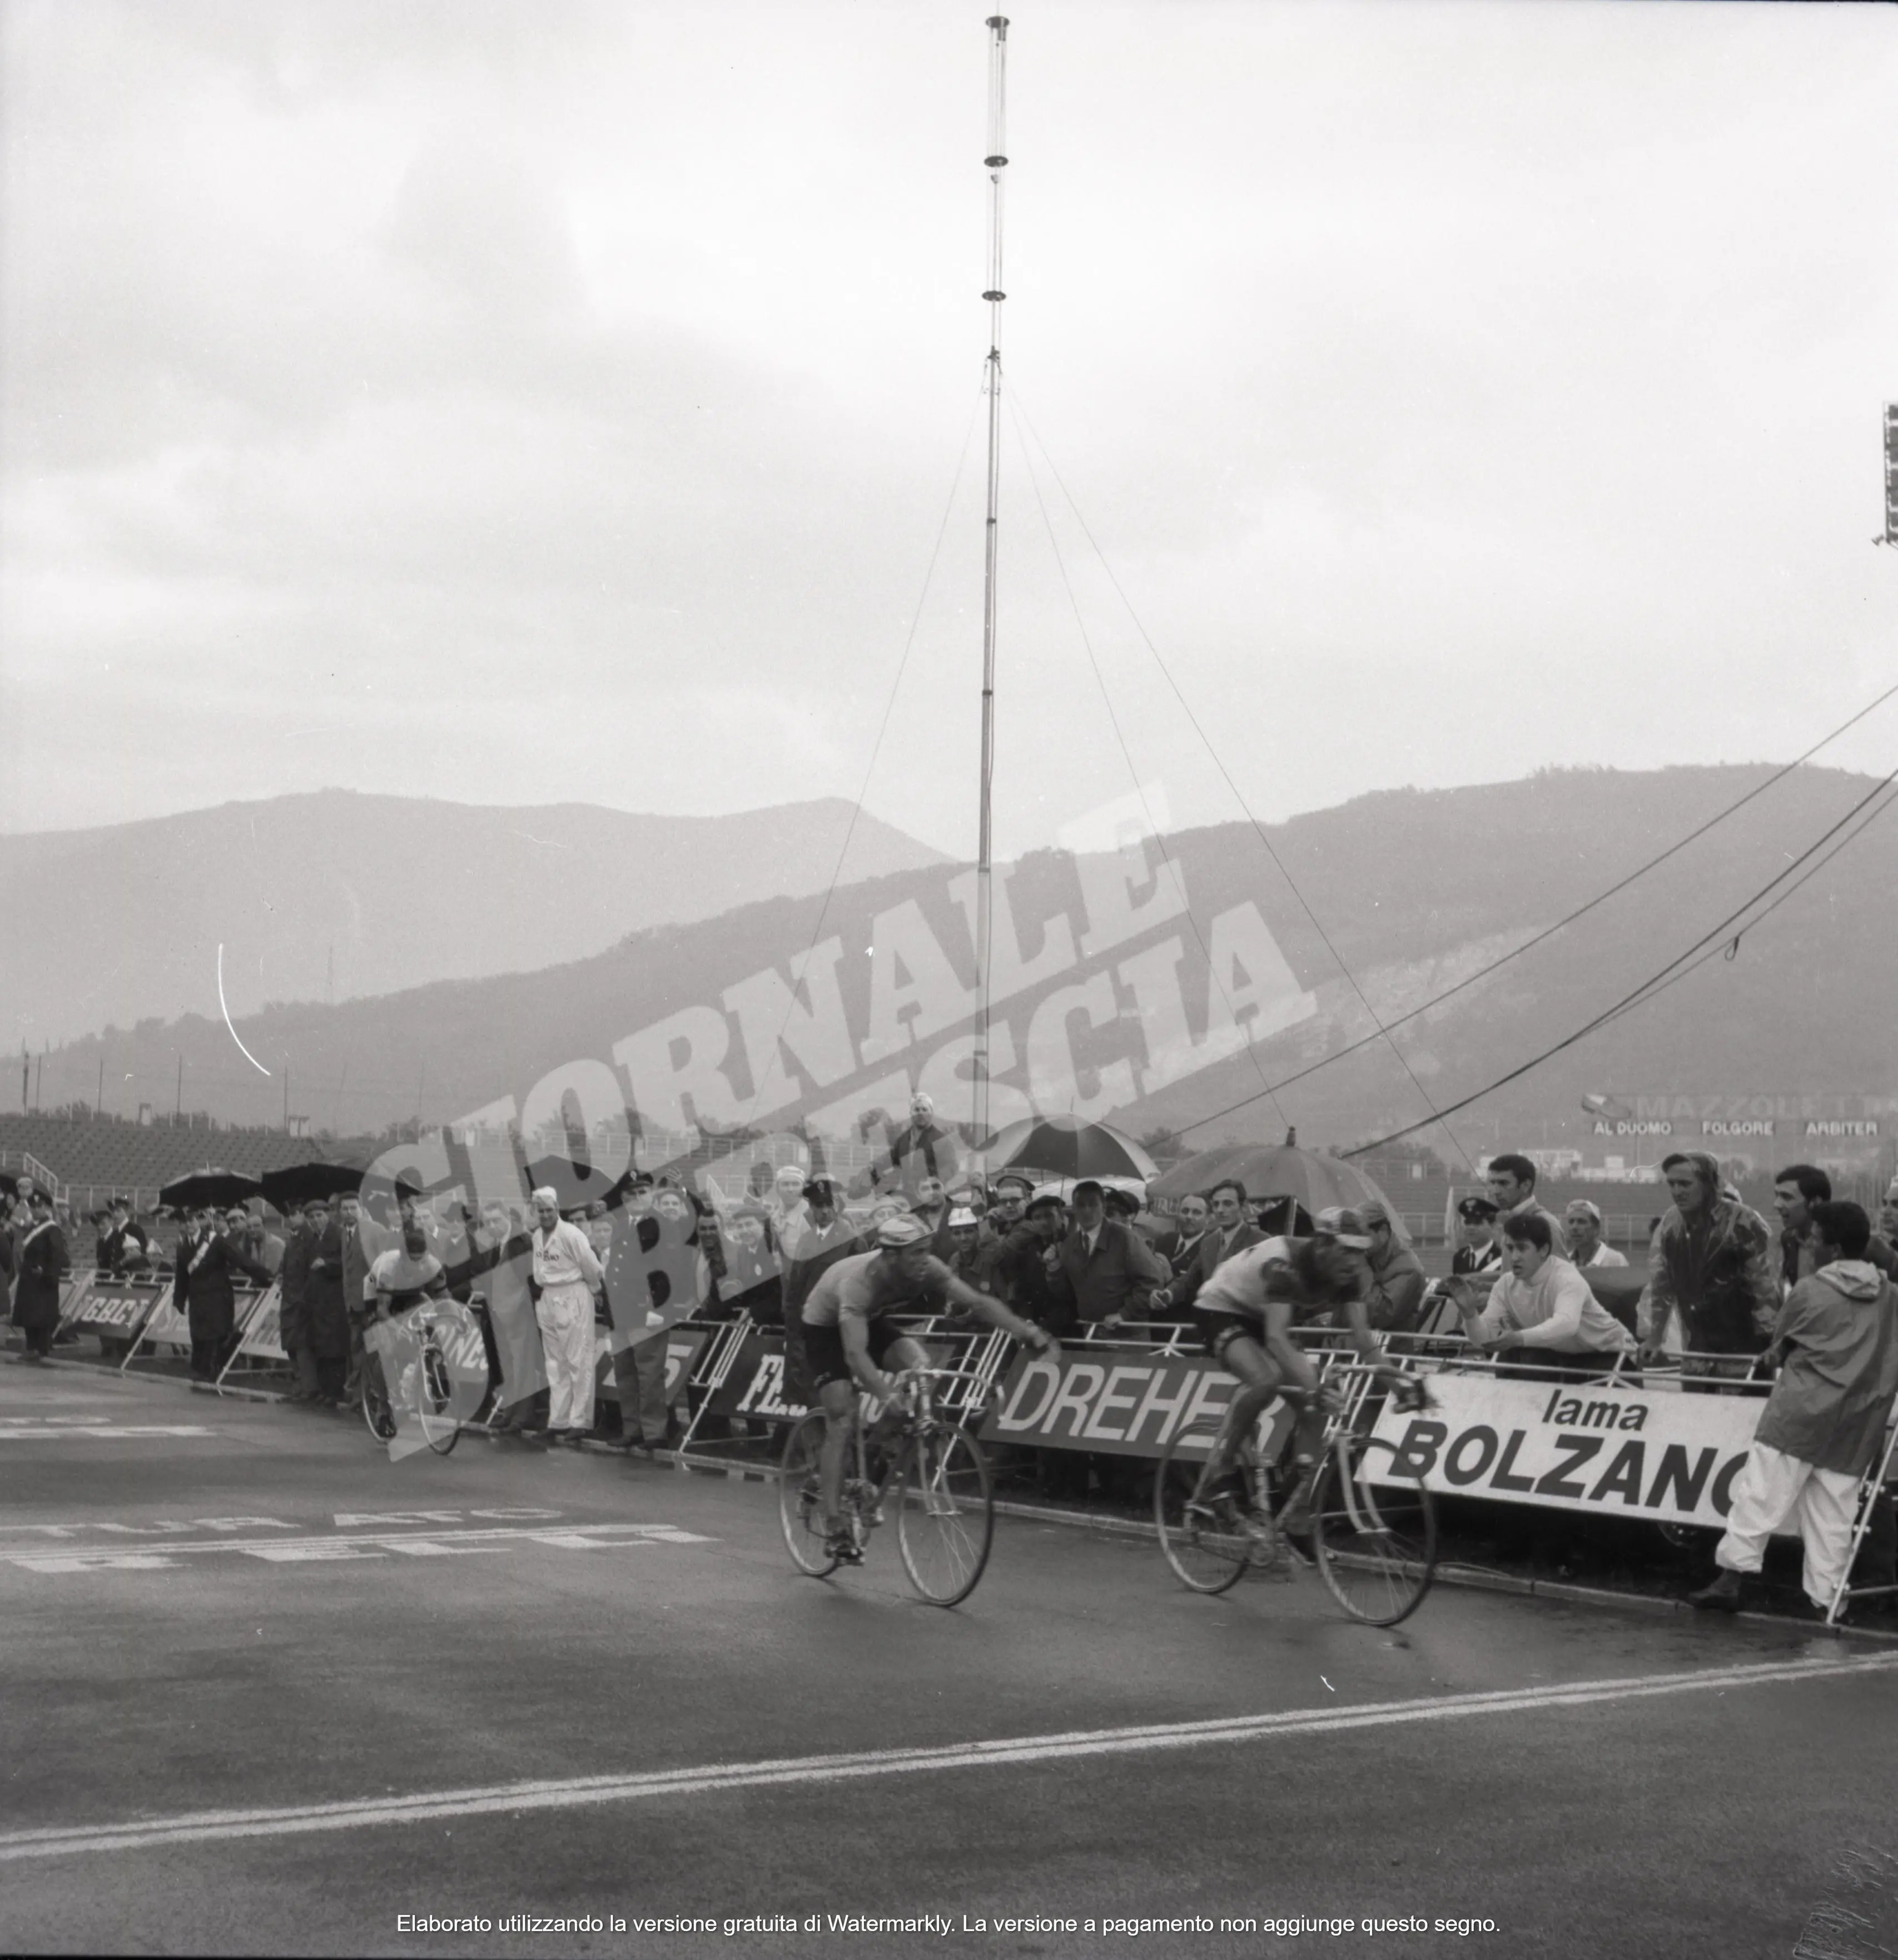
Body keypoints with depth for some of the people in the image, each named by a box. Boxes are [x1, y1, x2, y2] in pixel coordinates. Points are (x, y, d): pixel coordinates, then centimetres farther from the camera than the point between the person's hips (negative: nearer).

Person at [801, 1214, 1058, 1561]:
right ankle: (834, 1528, -12)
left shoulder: (926, 1269, -26)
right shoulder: (858, 1283, -41)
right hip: (826, 1328, -5)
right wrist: (888, 1395, -61)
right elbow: (855, 1353, -49)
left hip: (872, 1321, 5)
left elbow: (978, 1302, -28)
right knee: (841, 1422, -16)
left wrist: (1029, 1333, -38)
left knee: (921, 1367, -23)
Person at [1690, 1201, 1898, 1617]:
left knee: (1761, 1496, -1)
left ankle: (1730, 1579, -3)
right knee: (1832, 1516, 8)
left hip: (1801, 1412, -4)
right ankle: (1825, 1596, 8)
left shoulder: (1810, 1290, -6)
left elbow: (1778, 1347, 7)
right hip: (1855, 1426, 4)